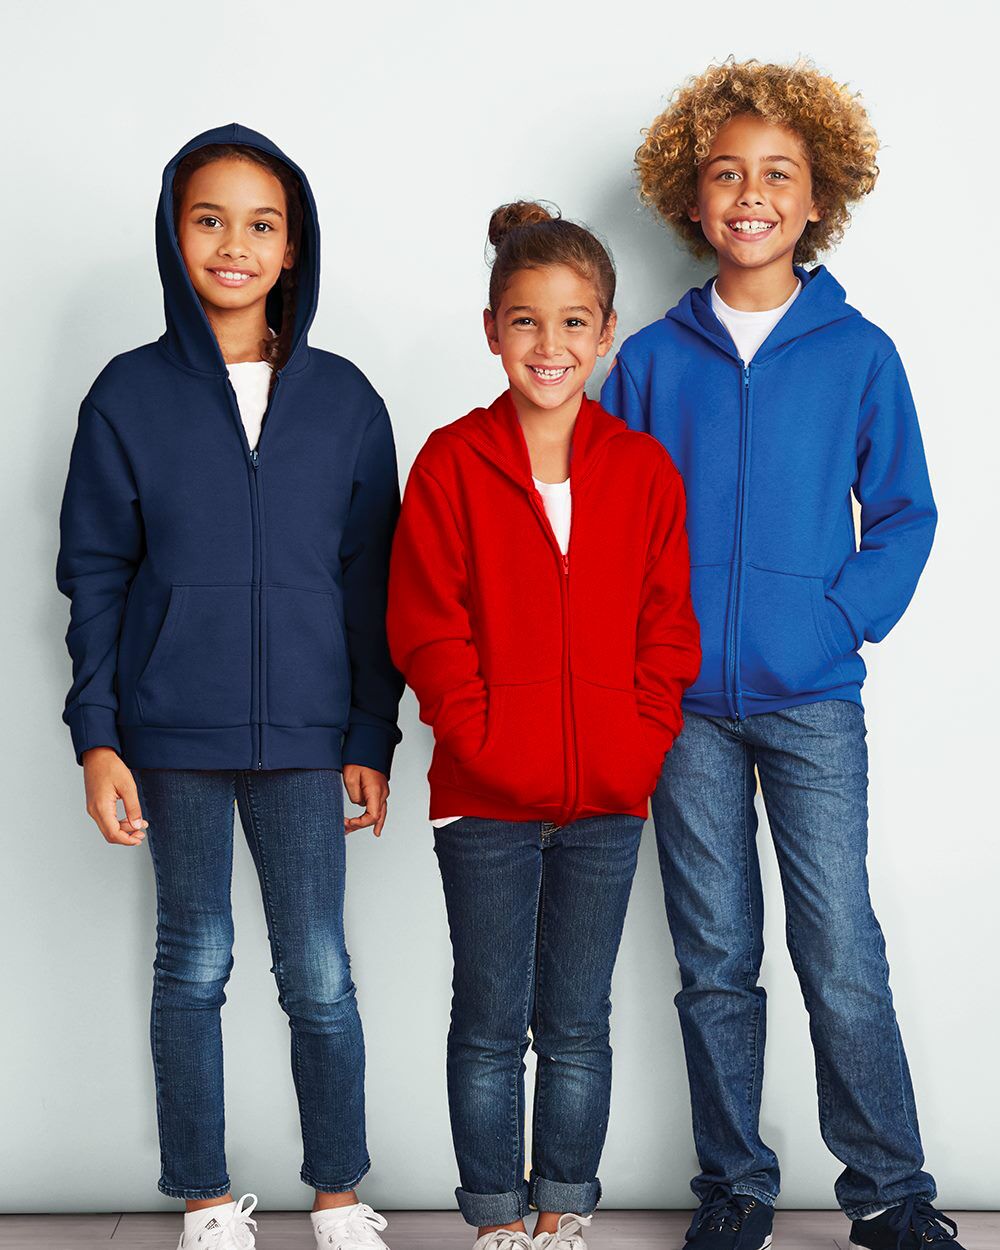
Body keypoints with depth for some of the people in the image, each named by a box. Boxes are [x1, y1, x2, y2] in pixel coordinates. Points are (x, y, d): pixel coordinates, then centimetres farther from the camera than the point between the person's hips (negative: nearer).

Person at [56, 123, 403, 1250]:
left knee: (319, 976, 3)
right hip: (171, 732, 0)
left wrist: (371, 737, 3)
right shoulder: (130, 394, 2)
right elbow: (94, 575, 2)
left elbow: (369, 579, 6)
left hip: (302, 732, 0)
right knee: (192, 967, 9)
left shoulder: (342, 398, 4)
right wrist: (97, 736, -4)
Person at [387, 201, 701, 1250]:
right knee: (490, 1025, 9)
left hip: (607, 800, 2)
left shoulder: (645, 472, 4)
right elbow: (427, 631, -5)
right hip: (484, 799, -2)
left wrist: (637, 751, -6)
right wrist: (487, 747, -13)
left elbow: (668, 633, 5)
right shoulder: (451, 464, -3)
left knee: (577, 1028, 12)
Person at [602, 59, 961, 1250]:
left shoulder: (860, 355, 3)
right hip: (683, 703, 1)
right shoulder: (650, 359, 6)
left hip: (812, 700, -1)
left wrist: (847, 614, -8)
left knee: (842, 956, -2)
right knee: (715, 961, 9)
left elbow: (903, 513, 7)